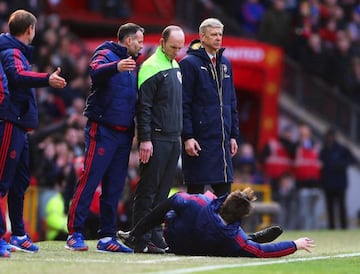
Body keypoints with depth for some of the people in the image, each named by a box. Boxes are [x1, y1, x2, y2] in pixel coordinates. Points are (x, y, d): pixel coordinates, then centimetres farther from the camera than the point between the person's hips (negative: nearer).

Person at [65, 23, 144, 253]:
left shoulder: (132, 65, 20)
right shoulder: (106, 54, -4)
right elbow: (95, 72, -26)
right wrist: (116, 67, -44)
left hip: (124, 134, 8)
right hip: (103, 130, -8)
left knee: (114, 187, 7)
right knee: (89, 181, -9)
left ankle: (107, 238, 10)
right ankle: (75, 234, -8)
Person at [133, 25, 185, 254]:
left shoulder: (176, 67, 16)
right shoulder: (151, 67, -10)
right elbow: (143, 107, -13)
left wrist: (182, 135, 19)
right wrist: (145, 139, -18)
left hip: (174, 139, 8)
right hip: (157, 138, -8)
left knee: (162, 192, 9)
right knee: (148, 191, -5)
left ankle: (156, 237, 12)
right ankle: (142, 240, -4)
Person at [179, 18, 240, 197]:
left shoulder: (225, 63, 15)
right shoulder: (189, 63, -6)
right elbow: (183, 104, -10)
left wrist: (233, 135, 14)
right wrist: (187, 136, -17)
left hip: (222, 138, 6)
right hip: (199, 138, -6)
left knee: (224, 189, 6)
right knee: (196, 190, -1)